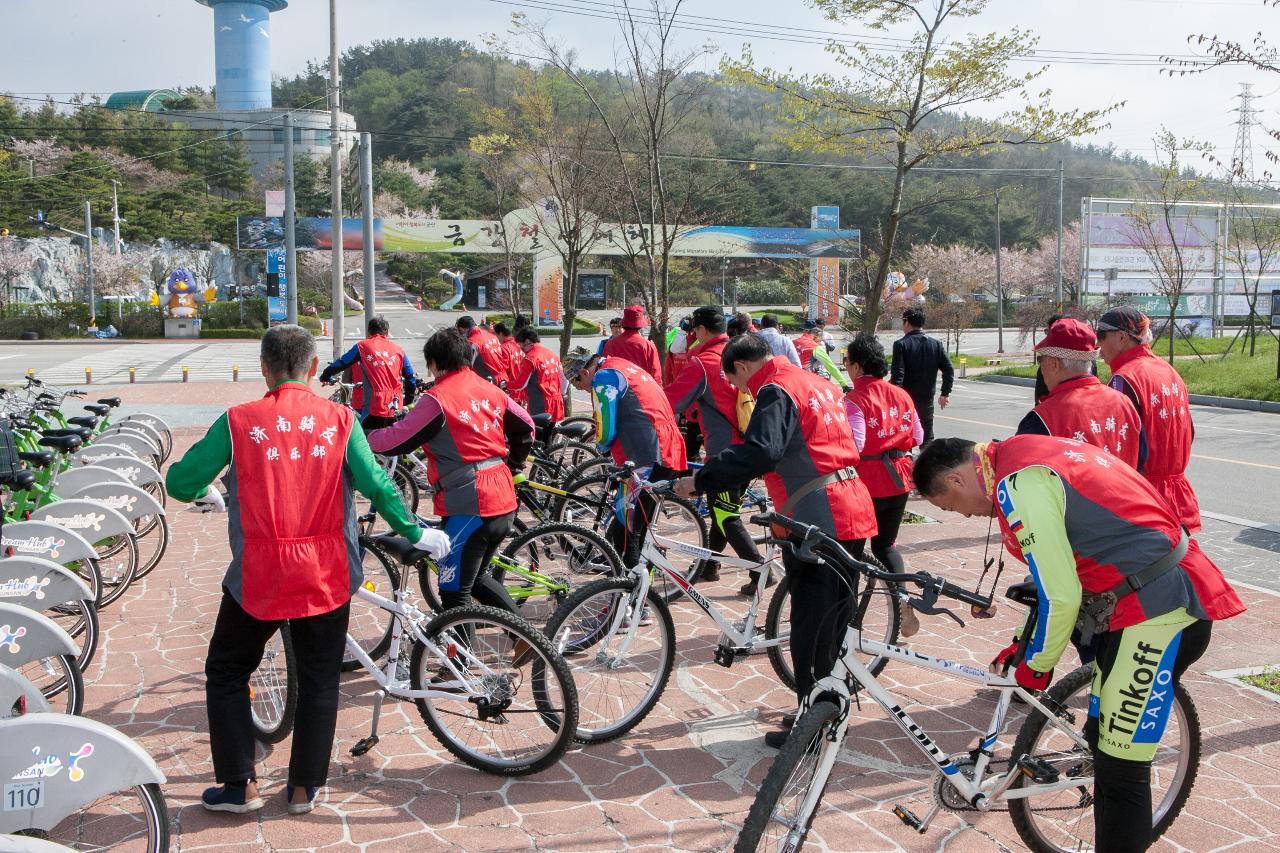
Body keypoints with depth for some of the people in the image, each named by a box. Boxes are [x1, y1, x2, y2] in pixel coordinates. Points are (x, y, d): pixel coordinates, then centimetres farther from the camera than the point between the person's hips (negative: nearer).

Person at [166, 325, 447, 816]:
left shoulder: (238, 421, -7)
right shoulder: (339, 420, -4)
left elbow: (180, 481, -3)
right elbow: (377, 486, -6)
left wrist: (211, 495, 19)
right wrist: (416, 534, 7)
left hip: (258, 576, -1)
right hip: (327, 576, 1)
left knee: (227, 673, 19)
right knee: (319, 680, 16)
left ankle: (240, 785, 21)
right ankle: (304, 788, 23)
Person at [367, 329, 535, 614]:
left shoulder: (438, 398, -12)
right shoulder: (490, 390, 10)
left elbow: (397, 440, -11)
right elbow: (525, 426, 20)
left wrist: (363, 437, 7)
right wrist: (513, 466, 32)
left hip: (470, 507, -8)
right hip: (504, 504, 8)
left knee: (454, 591, 1)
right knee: (476, 577, 25)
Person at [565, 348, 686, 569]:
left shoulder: (603, 377, -7)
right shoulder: (623, 367, 24)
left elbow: (606, 431, -8)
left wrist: (601, 447, 12)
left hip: (646, 459, -10)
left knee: (625, 532, -4)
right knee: (638, 528, 20)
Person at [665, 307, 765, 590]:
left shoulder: (702, 363, -13)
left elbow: (671, 399, -14)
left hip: (724, 448, -8)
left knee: (726, 515, 0)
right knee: (721, 506, 19)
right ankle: (710, 565, 30)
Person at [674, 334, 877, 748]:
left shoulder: (776, 391, -11)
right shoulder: (818, 383, 19)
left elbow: (759, 451, -27)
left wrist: (700, 480, -23)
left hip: (819, 520, -10)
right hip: (853, 513, 10)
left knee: (811, 629, -2)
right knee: (836, 619, 19)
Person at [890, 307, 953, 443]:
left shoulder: (901, 344, -10)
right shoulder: (936, 344, 4)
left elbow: (897, 375, -17)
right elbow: (948, 370, 3)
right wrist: (945, 393, 12)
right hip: (927, 400, 4)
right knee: (927, 439, 12)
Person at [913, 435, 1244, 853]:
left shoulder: (1016, 486, -18)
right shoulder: (1026, 456, 13)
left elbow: (1061, 596, -18)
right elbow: (1061, 571, 22)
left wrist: (1036, 663, -2)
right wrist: (1028, 644, 23)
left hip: (1159, 614, -10)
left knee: (1119, 771, -4)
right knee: (1104, 741, 19)